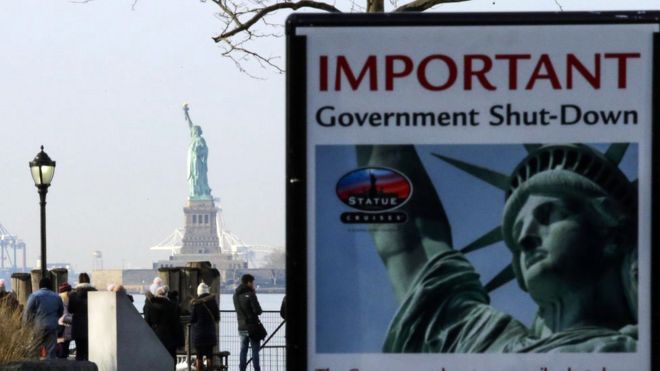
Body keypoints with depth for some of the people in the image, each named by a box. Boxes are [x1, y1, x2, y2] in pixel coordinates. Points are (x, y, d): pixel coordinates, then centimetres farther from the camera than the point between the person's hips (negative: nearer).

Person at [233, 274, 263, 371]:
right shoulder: (250, 295, -15)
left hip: (241, 327, 6)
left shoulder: (236, 295, 6)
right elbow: (258, 311, -16)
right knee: (255, 350, -1)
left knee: (243, 350, 10)